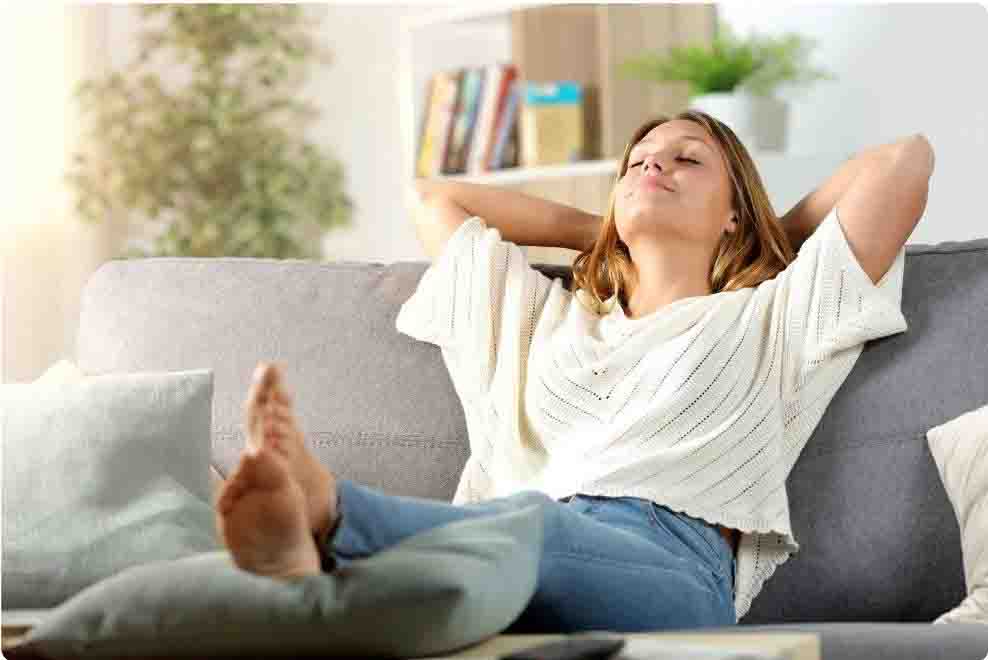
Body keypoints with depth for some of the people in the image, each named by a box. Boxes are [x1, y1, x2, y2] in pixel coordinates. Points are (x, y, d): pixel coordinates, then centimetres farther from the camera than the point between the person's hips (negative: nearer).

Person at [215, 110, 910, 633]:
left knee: (528, 523, -41)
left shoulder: (767, 319, 30)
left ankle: (323, 508, -66)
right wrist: (606, 233, 50)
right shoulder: (544, 315, 39)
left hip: (672, 571, -3)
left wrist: (773, 238, 40)